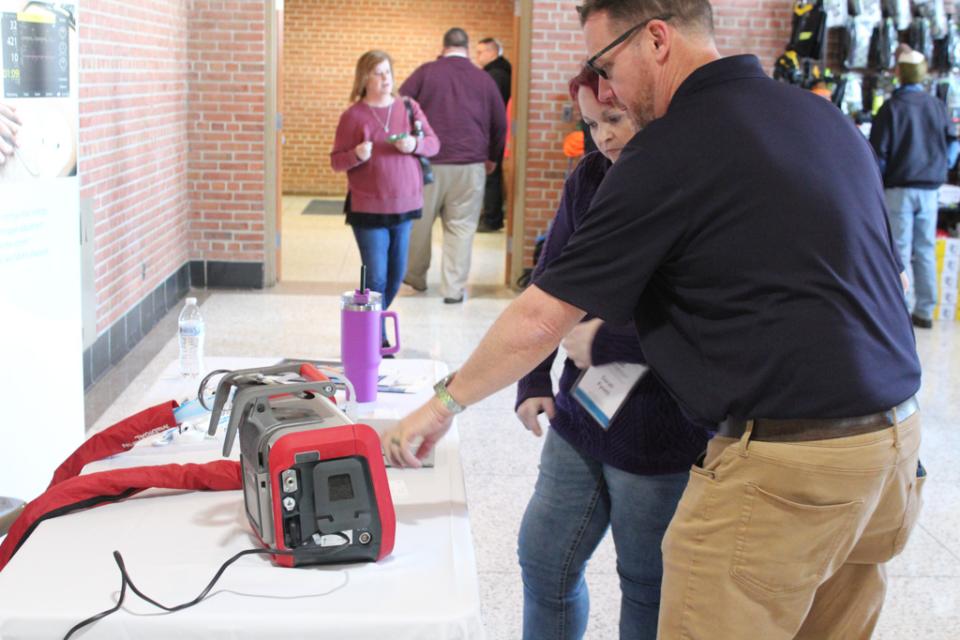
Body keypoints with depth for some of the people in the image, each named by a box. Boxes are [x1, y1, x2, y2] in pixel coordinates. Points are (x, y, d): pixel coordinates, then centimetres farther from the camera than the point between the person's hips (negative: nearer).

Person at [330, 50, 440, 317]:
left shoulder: (409, 107, 5)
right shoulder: (353, 115, -4)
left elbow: (434, 143, 8)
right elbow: (336, 161, -3)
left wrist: (416, 144, -14)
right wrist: (356, 155, -24)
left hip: (404, 205, 4)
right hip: (368, 209, -4)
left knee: (396, 275, 12)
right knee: (376, 278, -6)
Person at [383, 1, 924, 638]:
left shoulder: (669, 153, -13)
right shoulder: (824, 115, 11)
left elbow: (540, 319, -10)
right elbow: (887, 276, 17)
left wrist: (444, 403, 4)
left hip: (785, 462, -9)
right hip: (894, 430, 9)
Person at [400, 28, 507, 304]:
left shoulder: (426, 72, 2)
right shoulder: (484, 79, 7)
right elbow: (500, 124, 12)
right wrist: (493, 157, 25)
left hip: (427, 160, -1)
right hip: (470, 165, 1)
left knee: (419, 222, 14)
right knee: (461, 228, 4)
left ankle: (416, 277, 28)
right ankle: (454, 288, 2)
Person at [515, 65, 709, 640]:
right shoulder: (590, 177, 3)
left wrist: (607, 343, -18)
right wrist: (534, 381, 3)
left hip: (664, 435, -6)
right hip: (581, 417, 6)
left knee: (648, 590, 10)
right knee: (544, 561, 14)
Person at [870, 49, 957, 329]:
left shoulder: (891, 108, -8)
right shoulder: (938, 107, 4)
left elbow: (878, 153, -8)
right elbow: (951, 145, 12)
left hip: (899, 189, -4)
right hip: (930, 190, 4)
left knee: (899, 251, -1)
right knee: (926, 251, 9)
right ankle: (925, 312, 12)